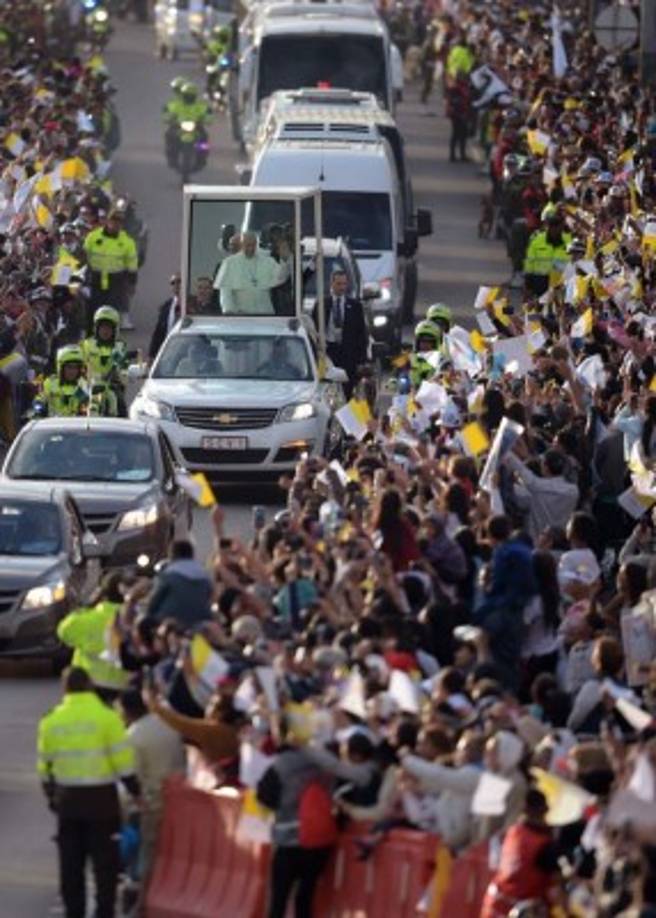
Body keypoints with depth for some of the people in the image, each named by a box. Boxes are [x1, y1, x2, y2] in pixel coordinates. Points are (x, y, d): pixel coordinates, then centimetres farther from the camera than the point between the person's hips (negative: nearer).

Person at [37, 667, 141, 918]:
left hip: (67, 800, 3)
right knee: (105, 861, 2)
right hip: (101, 798, -3)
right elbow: (123, 761, -11)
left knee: (71, 863, 12)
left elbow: (44, 766, 9)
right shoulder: (106, 718, -10)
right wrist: (134, 792, 1)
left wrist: (51, 797, 22)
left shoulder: (51, 722, 3)